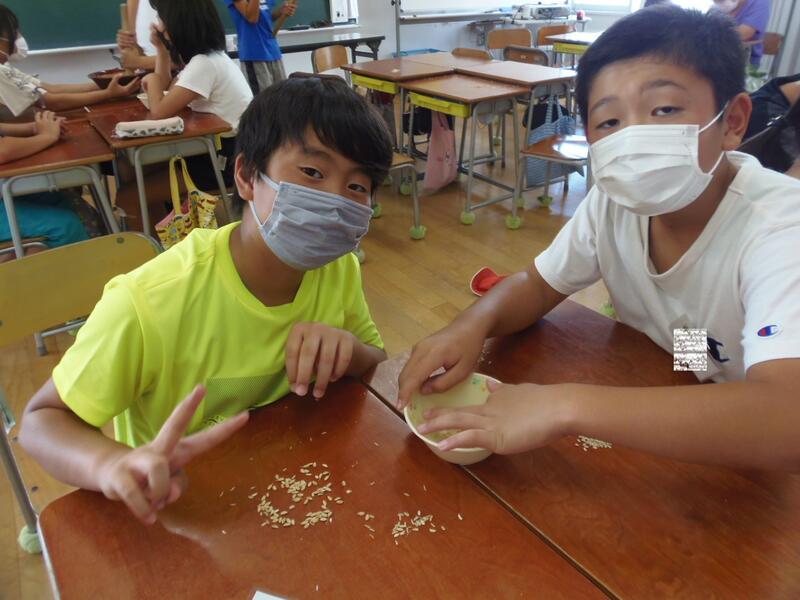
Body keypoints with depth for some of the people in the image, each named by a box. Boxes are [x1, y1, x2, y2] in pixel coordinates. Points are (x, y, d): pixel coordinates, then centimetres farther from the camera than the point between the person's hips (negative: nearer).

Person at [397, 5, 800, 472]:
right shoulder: (615, 200, -13)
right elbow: (537, 285, -2)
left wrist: (566, 407, -44)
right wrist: (472, 325, -22)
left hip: (752, 465, -3)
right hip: (649, 418, 3)